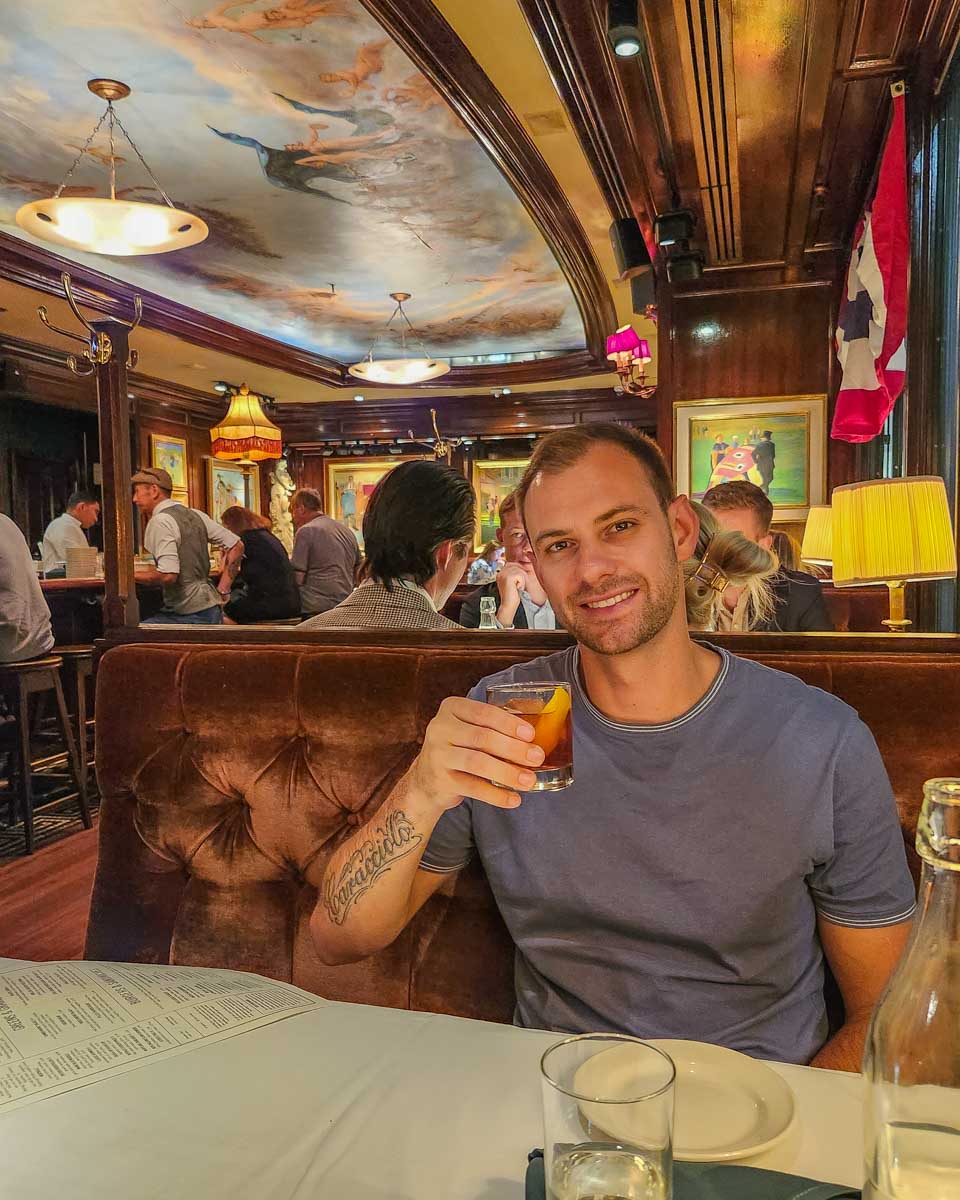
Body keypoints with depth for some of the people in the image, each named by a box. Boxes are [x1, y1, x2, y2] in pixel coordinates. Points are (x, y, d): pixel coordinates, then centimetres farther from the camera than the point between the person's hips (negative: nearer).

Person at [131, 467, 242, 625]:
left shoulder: (160, 522, -12)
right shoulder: (195, 514, 12)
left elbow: (168, 575, -22)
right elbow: (237, 546, 14)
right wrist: (221, 590, 12)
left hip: (189, 616, -9)